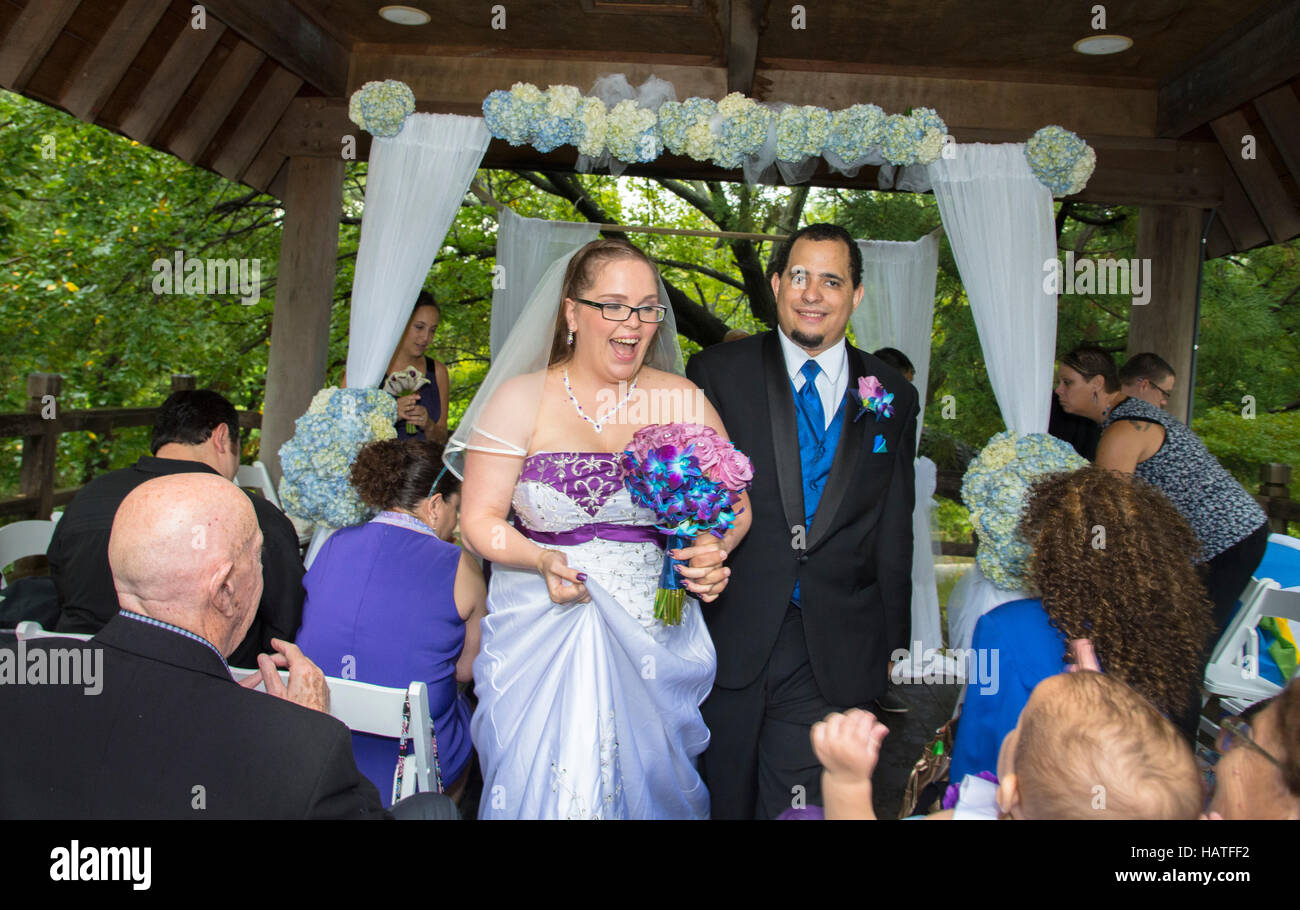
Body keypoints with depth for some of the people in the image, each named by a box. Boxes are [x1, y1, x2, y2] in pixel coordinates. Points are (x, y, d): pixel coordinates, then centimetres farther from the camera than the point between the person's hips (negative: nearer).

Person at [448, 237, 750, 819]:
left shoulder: (683, 402, 1)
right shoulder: (520, 399, -4)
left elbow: (735, 508, 5)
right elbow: (479, 520, -3)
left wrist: (712, 550, -16)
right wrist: (543, 560, -21)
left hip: (654, 635, 2)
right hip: (541, 633, -1)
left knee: (647, 784, 9)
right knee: (542, 785, 3)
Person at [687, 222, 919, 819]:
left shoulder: (892, 396, 7)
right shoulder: (717, 372, 0)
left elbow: (894, 533, 9)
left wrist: (891, 643, 10)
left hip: (834, 655, 1)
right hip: (729, 636, 0)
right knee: (723, 799, 15)